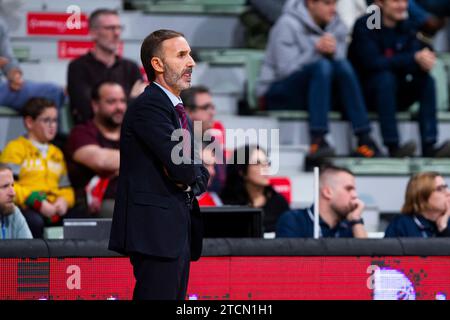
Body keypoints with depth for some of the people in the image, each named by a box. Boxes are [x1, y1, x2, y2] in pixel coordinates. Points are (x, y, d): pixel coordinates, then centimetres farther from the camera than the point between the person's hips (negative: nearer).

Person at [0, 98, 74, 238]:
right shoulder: (15, 149, 7)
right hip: (27, 208, -5)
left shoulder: (57, 153, 28)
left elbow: (66, 188, 28)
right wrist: (35, 201, -15)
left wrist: (64, 201, 3)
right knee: (34, 221, -39)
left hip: (53, 210, 5)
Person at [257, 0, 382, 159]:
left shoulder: (337, 27, 6)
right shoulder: (287, 25, -11)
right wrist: (316, 50, -28)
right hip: (278, 95, -6)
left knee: (343, 65, -23)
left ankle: (364, 140, -29)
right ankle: (317, 141, -41)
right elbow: (285, 69, -19)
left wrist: (332, 53, -20)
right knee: (322, 65, -32)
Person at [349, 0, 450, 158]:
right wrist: (415, 58, -30)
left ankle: (429, 147, -27)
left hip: (396, 94, 5)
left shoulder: (407, 27, 4)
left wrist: (424, 62, -31)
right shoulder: (364, 26, -12)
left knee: (426, 80, -17)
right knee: (386, 77, -33)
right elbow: (373, 62, -25)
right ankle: (393, 147, -38)